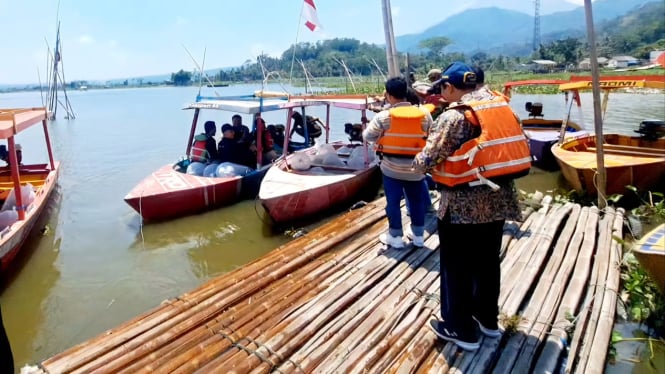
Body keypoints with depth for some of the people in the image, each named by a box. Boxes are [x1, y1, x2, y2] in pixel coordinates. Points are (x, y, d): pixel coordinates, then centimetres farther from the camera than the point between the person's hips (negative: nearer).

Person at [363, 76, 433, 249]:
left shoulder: (383, 116, -12)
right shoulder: (424, 114, -5)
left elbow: (367, 136, -3)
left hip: (392, 167, -2)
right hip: (416, 167, 3)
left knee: (393, 202, 10)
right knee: (417, 201, 16)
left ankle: (395, 236, 19)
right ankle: (418, 235, 27)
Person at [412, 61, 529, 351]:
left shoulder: (453, 117, -16)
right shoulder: (500, 106, 5)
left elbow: (427, 160, -17)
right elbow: (509, 147, 11)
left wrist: (417, 163, 5)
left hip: (463, 204, -7)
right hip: (498, 198, 7)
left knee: (457, 266, 9)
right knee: (487, 260, 21)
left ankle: (460, 329, 22)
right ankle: (487, 318, 37)